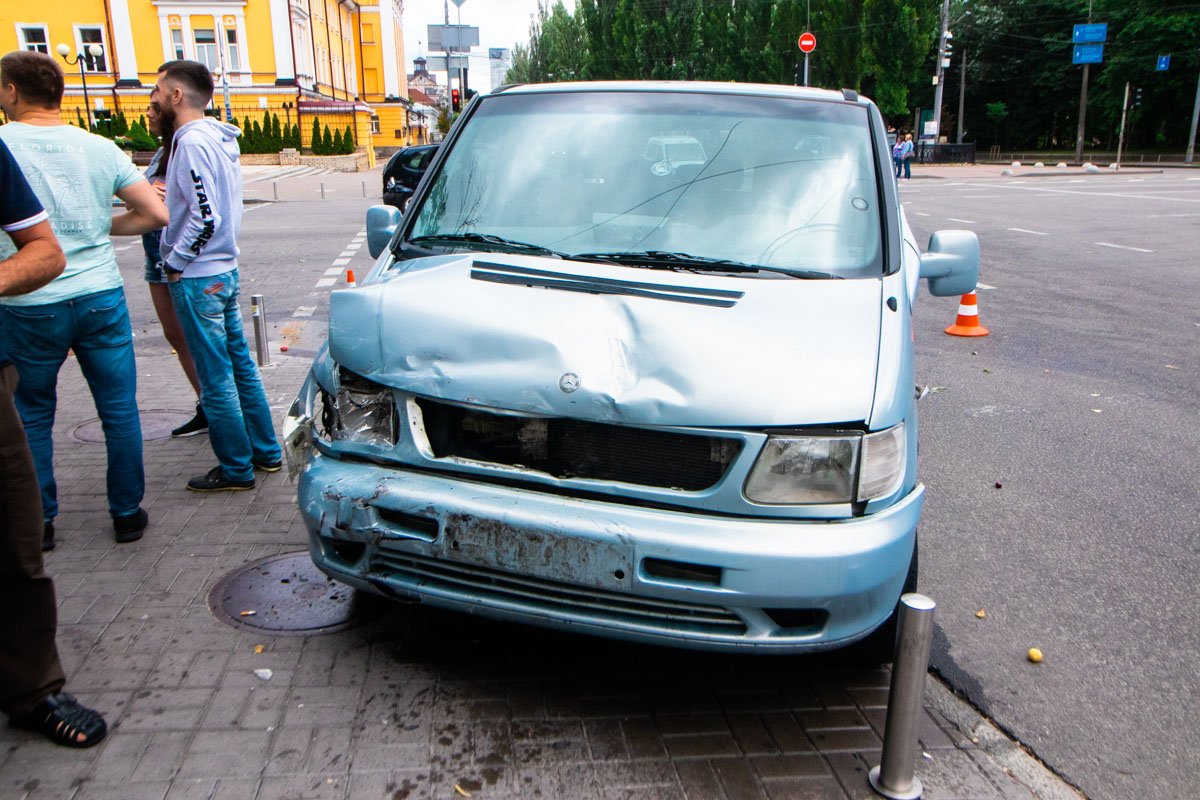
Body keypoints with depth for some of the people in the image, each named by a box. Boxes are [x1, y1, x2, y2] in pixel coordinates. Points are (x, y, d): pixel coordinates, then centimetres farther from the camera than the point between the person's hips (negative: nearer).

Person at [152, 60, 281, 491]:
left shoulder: (192, 142, -17)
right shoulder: (217, 137, 12)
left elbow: (205, 218, -23)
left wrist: (174, 263, -12)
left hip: (197, 278, -9)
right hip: (224, 270, 9)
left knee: (216, 379, -1)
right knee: (240, 365, 15)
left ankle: (236, 469, 9)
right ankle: (266, 452, 24)